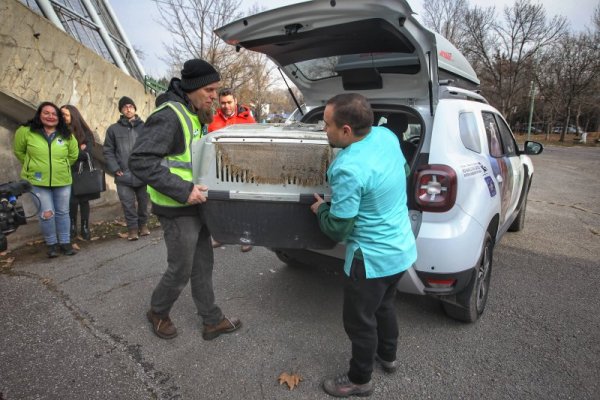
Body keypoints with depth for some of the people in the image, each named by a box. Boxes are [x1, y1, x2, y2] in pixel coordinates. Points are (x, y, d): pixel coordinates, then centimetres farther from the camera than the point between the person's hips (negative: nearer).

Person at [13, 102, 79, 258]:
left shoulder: (67, 135, -2)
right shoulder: (26, 131, -8)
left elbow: (73, 154, 13)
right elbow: (19, 151, 8)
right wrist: (33, 166, 11)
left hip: (62, 181, 2)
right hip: (37, 182, -2)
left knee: (62, 213, 10)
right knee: (46, 214, -3)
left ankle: (65, 242, 24)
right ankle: (51, 244, 16)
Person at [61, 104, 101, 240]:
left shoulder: (85, 132, 3)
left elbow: (87, 153, -5)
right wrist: (79, 151, -9)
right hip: (69, 172, 0)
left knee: (84, 200, 4)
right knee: (72, 201, -1)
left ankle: (85, 228, 12)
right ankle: (73, 228, 12)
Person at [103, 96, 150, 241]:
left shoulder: (144, 127, 4)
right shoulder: (113, 129, 5)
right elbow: (108, 151, 5)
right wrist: (115, 169, -5)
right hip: (124, 175, 0)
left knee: (143, 201, 11)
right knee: (128, 204, 2)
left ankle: (143, 224, 28)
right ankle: (132, 227, 15)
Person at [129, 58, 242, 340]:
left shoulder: (195, 116, 11)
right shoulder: (169, 116, -19)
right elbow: (140, 161, -25)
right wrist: (183, 190, -29)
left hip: (196, 206, 9)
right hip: (178, 211, -9)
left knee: (203, 266, 16)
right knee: (180, 271, 6)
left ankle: (212, 320, 30)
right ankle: (158, 312, 34)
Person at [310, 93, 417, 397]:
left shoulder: (349, 169, -31)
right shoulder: (387, 136, -6)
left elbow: (338, 229, -21)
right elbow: (403, 175, 14)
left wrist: (320, 208, -3)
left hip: (373, 259, -9)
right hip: (402, 249, 9)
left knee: (359, 321, 13)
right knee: (384, 305, 29)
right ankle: (388, 356, 52)